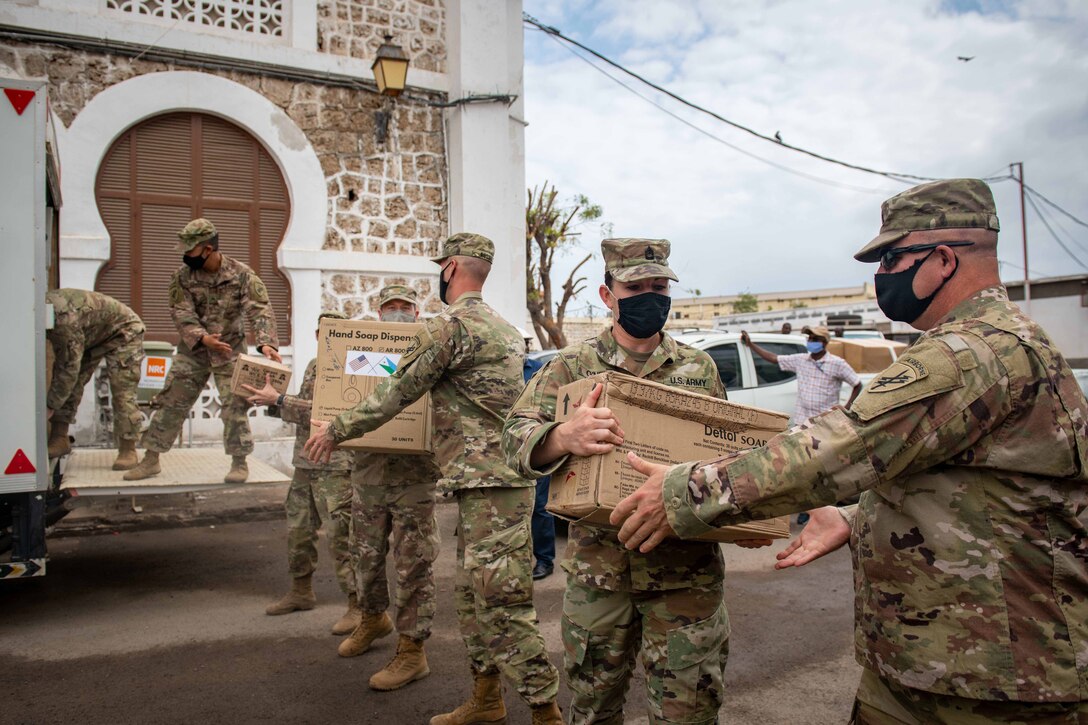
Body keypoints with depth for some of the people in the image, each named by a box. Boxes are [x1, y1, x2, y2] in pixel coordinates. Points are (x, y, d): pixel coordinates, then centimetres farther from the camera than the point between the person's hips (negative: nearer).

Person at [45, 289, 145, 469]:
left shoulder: (64, 318, -38)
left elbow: (70, 366, -32)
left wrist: (49, 407, -23)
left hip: (123, 331, -9)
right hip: (92, 334, 9)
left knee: (122, 393, -15)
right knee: (69, 383, -1)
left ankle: (128, 451, -9)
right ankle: (59, 440, 5)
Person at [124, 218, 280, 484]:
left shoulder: (241, 274, -13)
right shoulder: (182, 277, -6)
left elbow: (260, 310, -19)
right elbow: (182, 314, -12)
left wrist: (266, 342, -35)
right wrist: (203, 338, -30)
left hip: (230, 351, -2)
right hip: (192, 350, 3)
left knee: (234, 406, -4)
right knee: (171, 402, 5)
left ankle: (239, 463, 9)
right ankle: (151, 459, 17)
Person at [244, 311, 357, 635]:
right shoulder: (314, 365, 16)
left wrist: (279, 400, -18)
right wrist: (272, 401, 9)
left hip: (335, 466, -9)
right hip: (305, 463, 9)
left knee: (341, 536, -8)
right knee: (298, 529, 17)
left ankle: (358, 605, 1)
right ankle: (301, 592, 35)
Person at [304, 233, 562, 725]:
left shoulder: (449, 325, -11)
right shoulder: (504, 328, 17)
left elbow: (396, 393, -8)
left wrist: (334, 431, 5)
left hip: (489, 484, -10)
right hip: (486, 480, 10)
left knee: (502, 605, -6)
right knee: (472, 594, 17)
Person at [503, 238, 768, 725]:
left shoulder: (700, 368, 7)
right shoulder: (571, 366, 0)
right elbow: (516, 435, -11)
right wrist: (563, 436, -34)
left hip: (686, 571, 1)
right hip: (596, 569, 0)